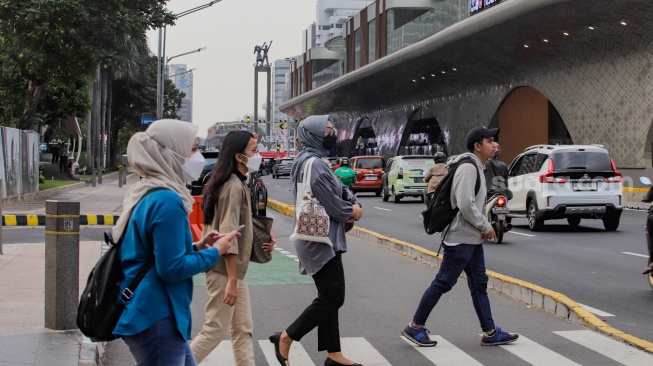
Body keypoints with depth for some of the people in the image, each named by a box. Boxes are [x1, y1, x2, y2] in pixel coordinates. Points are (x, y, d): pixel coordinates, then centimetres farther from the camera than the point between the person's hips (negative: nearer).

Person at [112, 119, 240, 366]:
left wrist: (197, 246, 10)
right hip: (156, 320, -10)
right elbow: (171, 268, -22)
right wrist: (215, 252, -9)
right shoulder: (167, 201, -19)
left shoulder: (146, 195, 12)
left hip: (147, 314, 10)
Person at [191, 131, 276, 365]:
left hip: (234, 271, 10)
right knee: (216, 330, -4)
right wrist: (232, 281, -23)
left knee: (243, 329, 11)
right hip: (225, 271, -10)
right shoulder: (234, 187, -17)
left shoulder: (236, 184, 13)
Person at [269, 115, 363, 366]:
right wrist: (353, 211, -1)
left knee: (329, 297, 11)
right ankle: (285, 338, 1)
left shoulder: (314, 161, 15)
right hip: (321, 239, -10)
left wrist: (354, 204, -2)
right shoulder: (313, 164, -18)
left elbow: (339, 188, 17)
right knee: (333, 297, -7)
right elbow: (333, 205, -19)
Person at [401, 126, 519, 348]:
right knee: (443, 283, -5)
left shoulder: (476, 168, 16)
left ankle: (490, 333, 15)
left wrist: (482, 227, 9)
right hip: (461, 238, -11)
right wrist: (485, 227, -14)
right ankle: (415, 327, 3)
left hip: (472, 238, 11)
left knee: (479, 284, 11)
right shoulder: (468, 168, -16)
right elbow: (465, 204, -25)